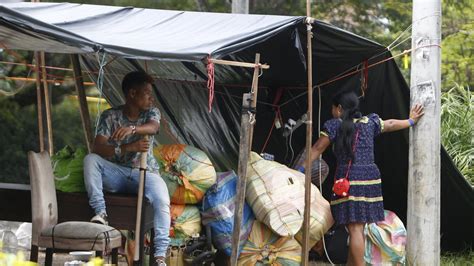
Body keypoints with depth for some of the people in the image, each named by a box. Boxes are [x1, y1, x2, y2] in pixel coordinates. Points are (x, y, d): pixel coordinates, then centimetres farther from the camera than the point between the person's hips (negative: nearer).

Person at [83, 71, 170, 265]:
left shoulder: (151, 113, 3)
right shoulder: (110, 116, -2)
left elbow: (153, 127, -24)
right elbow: (98, 147, -16)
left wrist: (132, 129, -46)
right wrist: (129, 148, -32)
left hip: (145, 172, 0)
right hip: (116, 173, 0)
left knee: (162, 200, -31)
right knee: (90, 160, -28)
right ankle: (100, 212, -28)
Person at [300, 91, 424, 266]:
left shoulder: (335, 126, 0)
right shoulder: (369, 122, 13)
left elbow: (317, 150, 2)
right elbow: (390, 125, 27)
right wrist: (411, 121, 43)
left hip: (349, 179, -6)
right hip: (371, 178, 6)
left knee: (355, 229, -9)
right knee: (356, 228, 12)